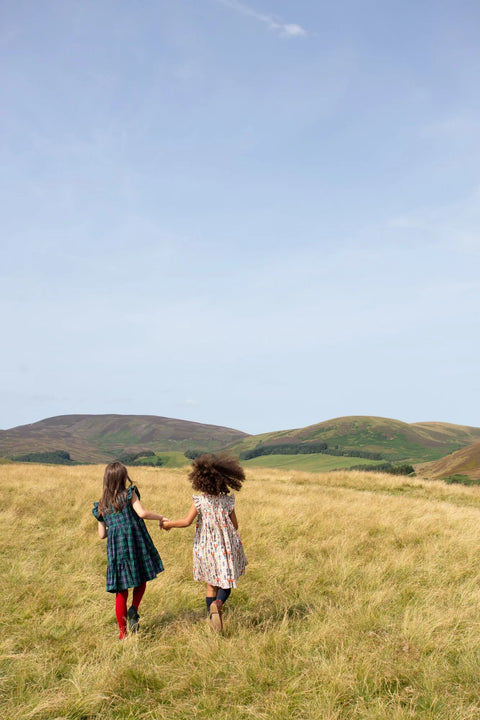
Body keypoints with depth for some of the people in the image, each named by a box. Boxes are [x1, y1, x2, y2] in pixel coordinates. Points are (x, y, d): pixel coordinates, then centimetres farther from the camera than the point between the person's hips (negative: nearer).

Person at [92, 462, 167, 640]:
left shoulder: (101, 506, 12)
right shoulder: (129, 494, 0)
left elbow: (101, 535, 11)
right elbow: (142, 513, -15)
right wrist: (160, 517, 0)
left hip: (116, 548, 3)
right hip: (136, 543, -3)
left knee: (121, 593, 10)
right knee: (141, 580, 18)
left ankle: (123, 633, 13)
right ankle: (134, 609, -9)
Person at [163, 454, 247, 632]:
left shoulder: (199, 501, -12)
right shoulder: (227, 501, -9)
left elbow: (186, 521, -16)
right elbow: (235, 525, -3)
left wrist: (169, 523, 1)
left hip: (206, 548, 1)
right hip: (225, 548, -1)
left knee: (211, 584, 17)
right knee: (226, 582, 11)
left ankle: (212, 618, 17)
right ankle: (218, 604, -19)